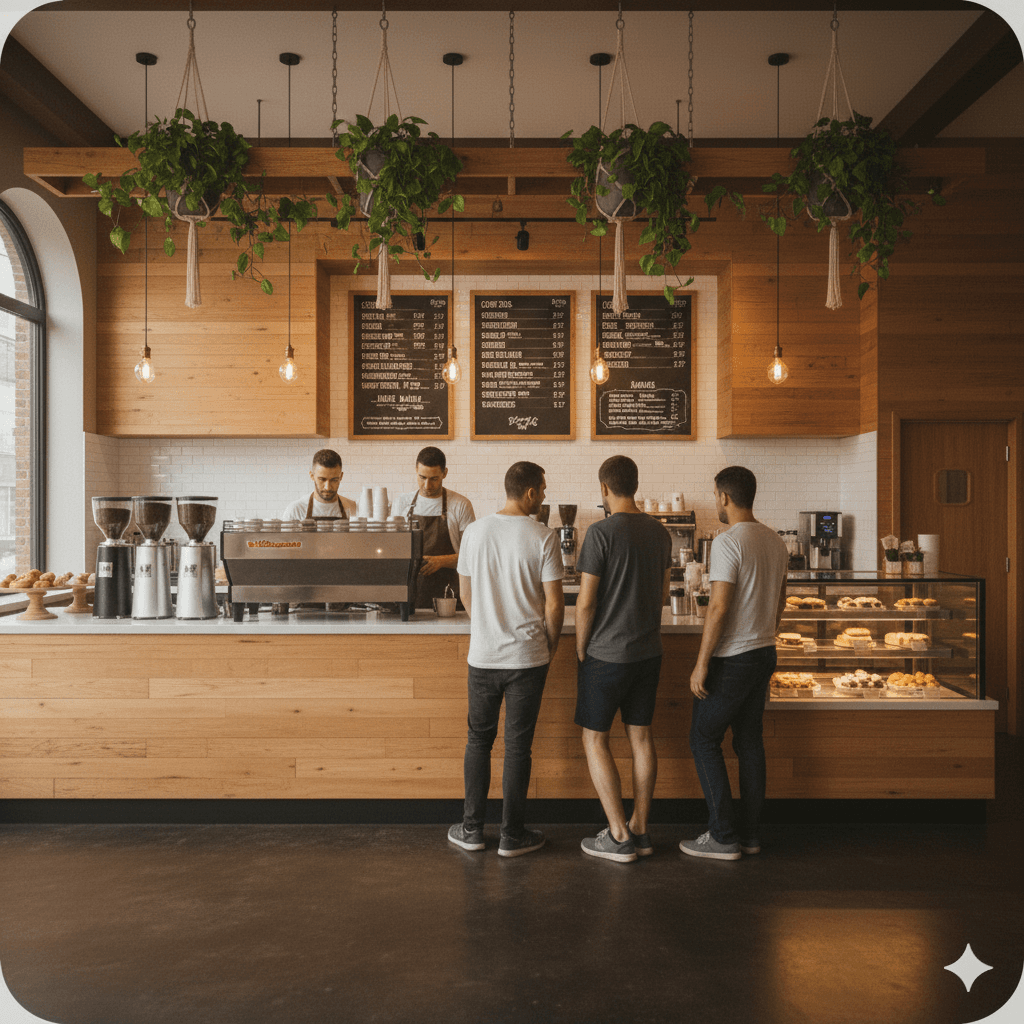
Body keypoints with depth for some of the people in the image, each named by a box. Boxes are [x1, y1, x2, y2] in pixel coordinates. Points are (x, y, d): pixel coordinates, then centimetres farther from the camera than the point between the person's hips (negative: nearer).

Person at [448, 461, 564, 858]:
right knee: (517, 746, 7)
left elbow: (466, 595, 8)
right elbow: (554, 604, -10)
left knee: (479, 740, 16)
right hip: (527, 658, -3)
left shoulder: (474, 532, 0)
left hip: (482, 655, 3)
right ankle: (513, 835, 17)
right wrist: (551, 643, 7)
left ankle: (471, 829, 23)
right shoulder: (543, 538, -11)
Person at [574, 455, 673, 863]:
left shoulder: (601, 532, -16)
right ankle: (640, 830, 22)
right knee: (641, 736, 13)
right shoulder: (659, 532, 5)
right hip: (649, 651, 7)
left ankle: (619, 837, 8)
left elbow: (585, 603, -16)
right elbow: (662, 594, 13)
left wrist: (581, 650, -2)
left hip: (607, 655, -6)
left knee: (594, 738, 5)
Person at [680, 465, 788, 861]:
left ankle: (723, 836, 6)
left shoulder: (728, 541, -18)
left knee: (704, 740, 3)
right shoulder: (775, 542, 9)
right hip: (764, 653, 8)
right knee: (749, 741, 14)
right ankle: (749, 833, 21)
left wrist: (702, 663, -16)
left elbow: (719, 607, -21)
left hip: (732, 658, -8)